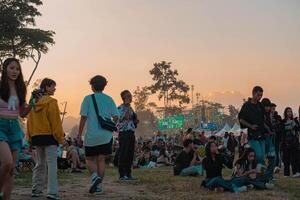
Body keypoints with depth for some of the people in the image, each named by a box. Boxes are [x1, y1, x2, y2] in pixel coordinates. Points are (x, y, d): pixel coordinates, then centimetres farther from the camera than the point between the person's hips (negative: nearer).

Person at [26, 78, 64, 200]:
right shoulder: (51, 102, -10)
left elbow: (30, 121, 11)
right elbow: (55, 121, -12)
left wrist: (30, 138, 16)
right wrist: (60, 137, -7)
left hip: (36, 137, 7)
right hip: (49, 136, -7)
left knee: (40, 164, 17)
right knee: (52, 165, -6)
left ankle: (36, 190, 20)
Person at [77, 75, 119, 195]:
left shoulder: (88, 99, -3)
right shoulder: (109, 99, 5)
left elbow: (83, 117, -7)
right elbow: (116, 117, -1)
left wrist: (79, 134, -1)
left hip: (91, 136, -2)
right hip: (106, 136, 3)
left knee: (89, 159, 11)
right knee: (101, 160, 9)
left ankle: (95, 176, -16)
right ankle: (98, 186, 8)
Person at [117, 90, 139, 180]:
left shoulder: (130, 108, 18)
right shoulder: (120, 108, -7)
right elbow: (120, 118, -22)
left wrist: (135, 122, 7)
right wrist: (127, 107, -23)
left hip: (131, 133, 8)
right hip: (123, 132, -8)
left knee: (130, 154, 9)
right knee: (123, 154, -6)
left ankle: (128, 174, 16)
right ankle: (122, 174, -2)